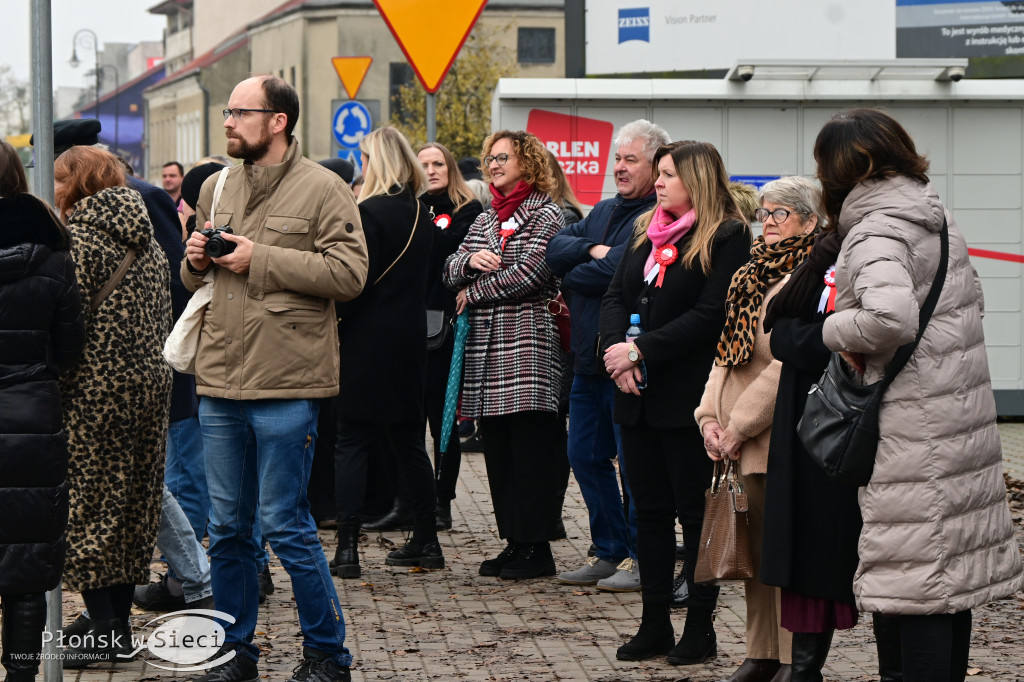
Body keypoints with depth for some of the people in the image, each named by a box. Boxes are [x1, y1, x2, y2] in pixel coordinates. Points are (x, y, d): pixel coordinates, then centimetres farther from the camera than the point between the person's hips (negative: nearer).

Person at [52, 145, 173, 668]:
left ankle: (102, 632, -1)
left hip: (98, 389, -7)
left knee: (92, 504, -1)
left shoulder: (82, 238, -11)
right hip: (151, 383, 7)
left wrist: (54, 389, -9)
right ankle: (119, 625, 18)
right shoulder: (146, 239, 12)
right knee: (134, 504, 11)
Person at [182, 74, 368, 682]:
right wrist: (194, 261, 1)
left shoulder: (322, 189, -5)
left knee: (285, 524, -3)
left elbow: (350, 273, -15)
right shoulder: (216, 188, 14)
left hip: (285, 387, -6)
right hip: (220, 382, 6)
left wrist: (260, 259, -16)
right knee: (227, 527, 11)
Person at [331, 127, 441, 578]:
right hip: (410, 338, 7)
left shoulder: (371, 211, -14)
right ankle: (426, 540, 19)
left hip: (368, 339, -7)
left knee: (352, 442, -3)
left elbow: (358, 282, -17)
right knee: (408, 438, 15)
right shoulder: (421, 215, 9)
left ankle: (347, 548, -8)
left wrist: (335, 318, -7)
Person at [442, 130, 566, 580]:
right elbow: (451, 273, 15)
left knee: (531, 447, -6)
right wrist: (470, 260, -8)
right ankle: (514, 540, 13)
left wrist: (474, 292, -4)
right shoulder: (485, 219, 19)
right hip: (485, 347, 7)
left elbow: (529, 274, -14)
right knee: (497, 449, 7)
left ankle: (536, 547, -3)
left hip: (526, 347, -7)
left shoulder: (546, 215, -3)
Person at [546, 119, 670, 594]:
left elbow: (617, 273, -22)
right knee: (585, 456, 12)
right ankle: (609, 551, 22)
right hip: (589, 356, 9)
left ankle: (641, 558, 7)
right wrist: (591, 250, -11)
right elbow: (555, 250, 7)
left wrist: (572, 278, -5)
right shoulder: (604, 211, 18)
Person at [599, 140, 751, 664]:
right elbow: (615, 296, 10)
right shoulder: (644, 231, 15)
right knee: (650, 508, 10)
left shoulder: (727, 237, -7)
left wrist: (641, 350, -16)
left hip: (688, 397, -7)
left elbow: (710, 315, -15)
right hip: (638, 396, 7)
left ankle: (700, 626, 9)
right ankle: (654, 623, 16)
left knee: (695, 511, 1)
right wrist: (616, 349, -9)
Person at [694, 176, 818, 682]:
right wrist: (710, 416, 3)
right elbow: (728, 351, 17)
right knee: (755, 550, 12)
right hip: (740, 446, 8)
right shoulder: (751, 275, 17)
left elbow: (790, 365, -18)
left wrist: (739, 427, -15)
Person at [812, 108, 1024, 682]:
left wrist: (839, 331, -14)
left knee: (921, 584, -6)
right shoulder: (937, 216, 13)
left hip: (917, 431, -9)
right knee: (953, 569, 15)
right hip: (964, 418, 9)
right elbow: (973, 298, 23)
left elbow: (892, 316, -31)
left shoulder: (876, 233, -15)